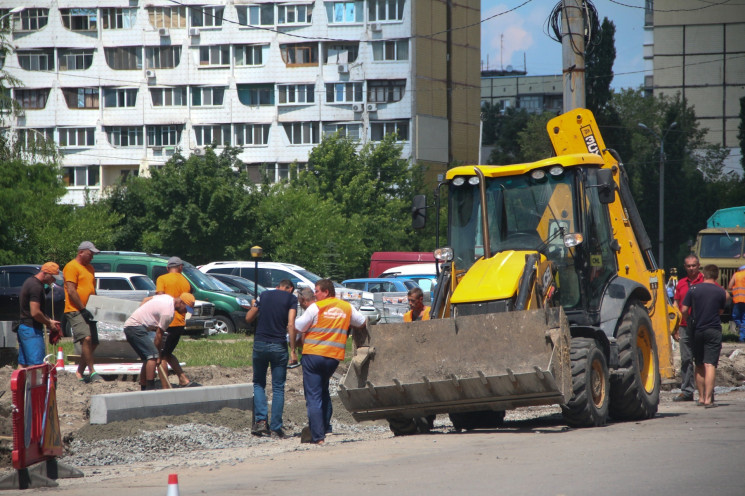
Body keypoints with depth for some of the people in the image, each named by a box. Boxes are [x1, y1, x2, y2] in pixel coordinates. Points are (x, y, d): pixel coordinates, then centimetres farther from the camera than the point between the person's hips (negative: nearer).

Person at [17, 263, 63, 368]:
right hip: (32, 330, -10)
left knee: (23, 363, 10)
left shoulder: (30, 282, 17)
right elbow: (35, 313, -22)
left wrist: (49, 321, 15)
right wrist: (49, 323, -8)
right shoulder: (36, 287, -16)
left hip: (23, 327, 10)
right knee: (36, 364, -13)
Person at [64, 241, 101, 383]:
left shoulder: (90, 268, 20)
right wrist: (83, 309, -18)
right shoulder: (72, 267, -7)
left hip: (86, 311, 9)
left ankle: (80, 372, 12)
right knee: (86, 339, -21)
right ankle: (92, 372, -21)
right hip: (75, 311, -9)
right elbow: (71, 291, -15)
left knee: (93, 343, 5)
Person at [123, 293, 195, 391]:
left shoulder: (168, 298, 11)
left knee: (147, 358, 13)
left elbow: (146, 300, 24)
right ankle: (150, 389, -25)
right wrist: (158, 354, -5)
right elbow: (159, 334, -13)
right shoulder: (168, 312, -18)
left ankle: (143, 389, 15)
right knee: (152, 355, -19)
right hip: (135, 327, -11)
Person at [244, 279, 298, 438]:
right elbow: (291, 325, -10)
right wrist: (293, 350, -10)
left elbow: (248, 318, 14)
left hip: (260, 344, 2)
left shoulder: (264, 295, 10)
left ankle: (260, 420, 1)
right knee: (278, 388, 5)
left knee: (259, 383, 17)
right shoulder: (291, 298, 0)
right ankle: (275, 428, 2)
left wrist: (254, 305, 34)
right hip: (279, 346, -2)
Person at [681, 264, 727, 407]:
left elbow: (684, 310, -2)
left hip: (697, 330, 2)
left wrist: (689, 320, 16)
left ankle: (701, 397, 18)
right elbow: (721, 311, 8)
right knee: (710, 365, -7)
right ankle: (708, 398, -16)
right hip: (714, 331, -2)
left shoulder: (693, 290, 0)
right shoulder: (721, 292, -2)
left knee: (699, 366, 14)